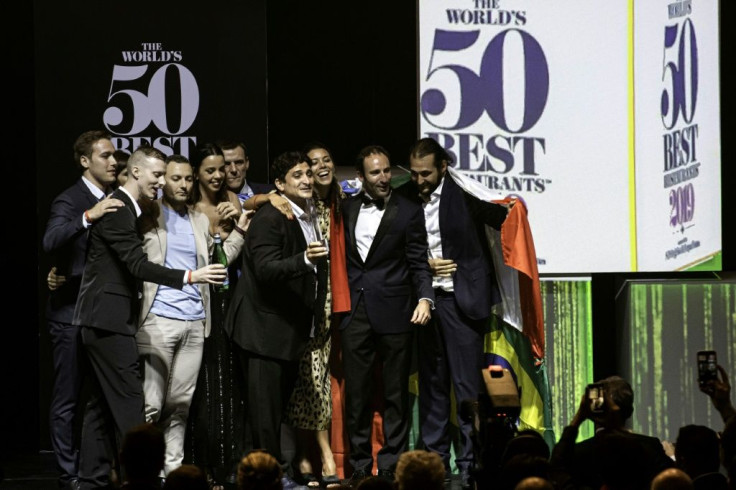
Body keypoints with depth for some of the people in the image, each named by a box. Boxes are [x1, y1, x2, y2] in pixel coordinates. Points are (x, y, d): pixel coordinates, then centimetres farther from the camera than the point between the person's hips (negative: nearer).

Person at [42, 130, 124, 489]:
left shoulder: (113, 202, 11)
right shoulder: (69, 201, -10)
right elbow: (51, 241, -30)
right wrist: (88, 217, -41)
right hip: (72, 313, -7)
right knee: (67, 399, -1)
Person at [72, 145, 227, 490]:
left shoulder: (129, 209, 17)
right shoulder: (116, 209, -15)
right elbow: (137, 265, -22)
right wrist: (189, 277, -25)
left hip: (107, 319, 11)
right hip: (109, 318, -11)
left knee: (102, 403, 11)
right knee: (128, 399, -11)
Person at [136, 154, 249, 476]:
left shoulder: (200, 221, 19)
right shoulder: (148, 217, 2)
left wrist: (239, 232, 10)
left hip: (194, 323, 5)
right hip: (158, 320, -5)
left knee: (180, 403, 7)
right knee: (151, 404, -7)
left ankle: (173, 467, 12)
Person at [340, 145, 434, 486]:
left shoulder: (408, 212, 0)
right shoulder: (347, 208, 10)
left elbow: (418, 263, 0)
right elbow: (341, 257, 14)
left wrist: (425, 298, -15)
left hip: (393, 314, -3)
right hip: (355, 313, 3)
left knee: (395, 394, 2)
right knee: (356, 394, 4)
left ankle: (391, 466, 7)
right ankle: (360, 466, 11)